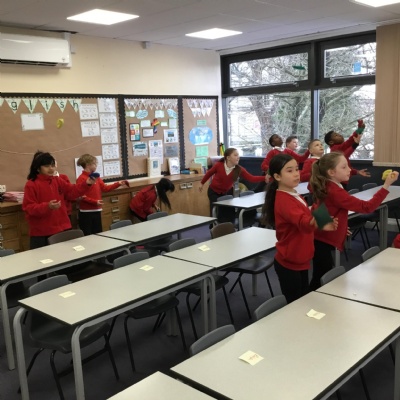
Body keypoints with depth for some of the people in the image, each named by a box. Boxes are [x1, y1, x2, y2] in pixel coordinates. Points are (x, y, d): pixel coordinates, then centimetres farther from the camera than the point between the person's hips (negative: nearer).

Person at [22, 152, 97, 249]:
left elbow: (72, 191, 4)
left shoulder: (58, 181, 11)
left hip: (62, 229, 6)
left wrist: (86, 184, -13)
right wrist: (47, 206, -28)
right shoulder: (31, 184, -7)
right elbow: (29, 208, -12)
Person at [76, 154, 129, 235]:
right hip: (86, 213, -8)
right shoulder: (81, 179, -12)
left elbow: (105, 188, 12)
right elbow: (81, 196, -18)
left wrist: (118, 184, 6)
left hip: (96, 211, 8)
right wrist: (95, 202, -25)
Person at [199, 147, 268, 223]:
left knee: (230, 210, -5)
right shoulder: (218, 165, -24)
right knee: (216, 211, -8)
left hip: (227, 192, 2)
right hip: (214, 192, -2)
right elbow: (209, 173, -5)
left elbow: (251, 178, -30)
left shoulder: (239, 169, -20)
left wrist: (265, 178, -44)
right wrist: (202, 183, 7)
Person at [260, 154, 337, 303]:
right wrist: (316, 223, -61)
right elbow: (302, 223, -42)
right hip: (288, 263, -9)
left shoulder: (293, 195, 6)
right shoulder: (283, 200, -24)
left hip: (300, 260, 9)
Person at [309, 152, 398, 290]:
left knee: (321, 279, 19)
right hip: (322, 242, -10)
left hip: (320, 239, 10)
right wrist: (386, 185, -28)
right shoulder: (335, 192, -24)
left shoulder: (326, 187, 5)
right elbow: (366, 207, -26)